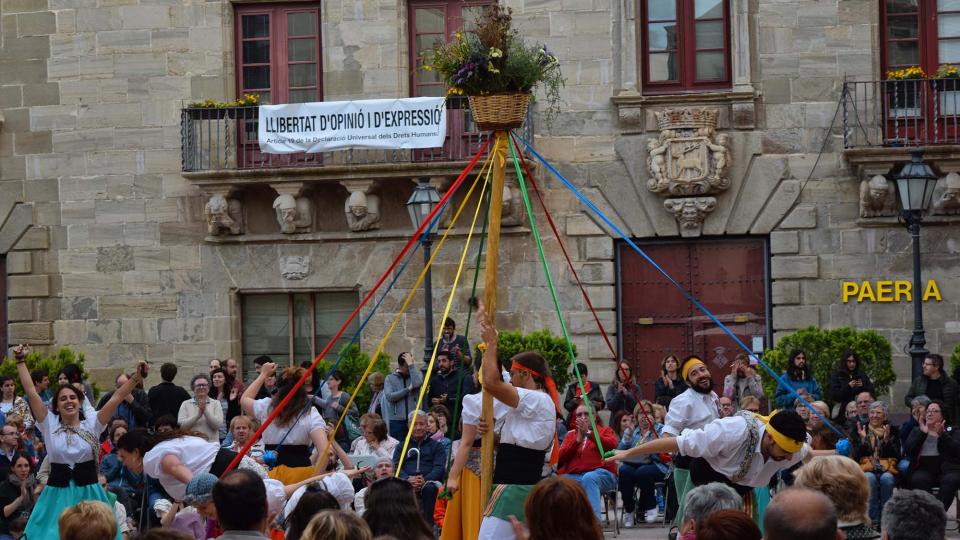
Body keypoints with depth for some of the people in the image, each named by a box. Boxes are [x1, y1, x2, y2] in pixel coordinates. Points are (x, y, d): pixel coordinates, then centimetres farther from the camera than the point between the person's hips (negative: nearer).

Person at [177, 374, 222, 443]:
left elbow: (218, 425, -4)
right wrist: (198, 414, -13)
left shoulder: (216, 404, 8)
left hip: (212, 443, 0)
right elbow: (181, 425, -5)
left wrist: (205, 410, -14)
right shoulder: (185, 404, 8)